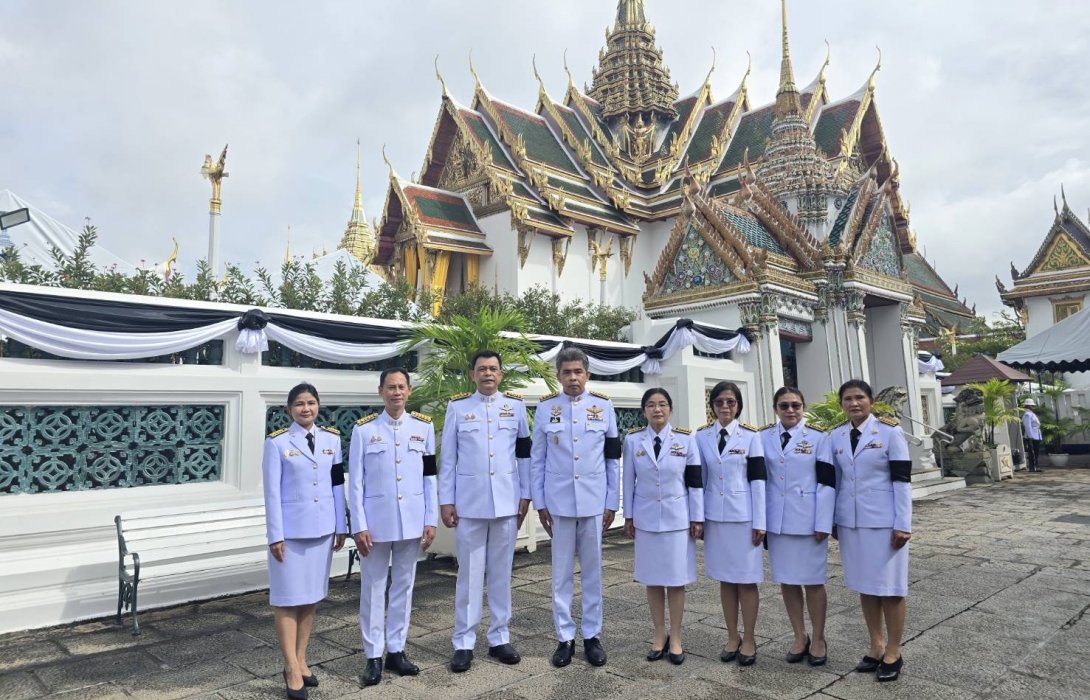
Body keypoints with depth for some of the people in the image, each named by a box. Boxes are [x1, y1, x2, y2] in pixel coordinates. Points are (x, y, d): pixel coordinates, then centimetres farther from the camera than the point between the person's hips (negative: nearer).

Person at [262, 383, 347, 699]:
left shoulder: (332, 438, 4)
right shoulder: (277, 442, -7)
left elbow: (338, 485, 7)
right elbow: (272, 492, -8)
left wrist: (341, 526, 7)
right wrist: (275, 535, -10)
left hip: (322, 528, 4)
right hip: (291, 530, -4)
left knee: (311, 595, 12)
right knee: (288, 597, 3)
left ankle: (301, 660, 26)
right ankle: (292, 668, 14)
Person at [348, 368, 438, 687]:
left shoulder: (423, 426, 2)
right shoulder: (363, 429, -3)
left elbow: (430, 477, 4)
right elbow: (355, 481, -3)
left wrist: (431, 520, 1)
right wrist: (359, 526, -8)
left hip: (411, 521, 2)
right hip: (376, 521, -2)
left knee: (404, 586, 12)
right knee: (373, 589, 7)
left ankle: (396, 651, 26)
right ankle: (373, 656, 20)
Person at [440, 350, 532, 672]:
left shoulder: (516, 405, 5)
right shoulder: (457, 406, 2)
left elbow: (525, 453, 7)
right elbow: (447, 457, 2)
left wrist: (525, 495, 3)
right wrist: (445, 500, -1)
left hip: (506, 501, 1)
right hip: (469, 502, -1)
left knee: (501, 573, 10)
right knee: (469, 574, 5)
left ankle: (499, 638, 23)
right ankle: (464, 643, 17)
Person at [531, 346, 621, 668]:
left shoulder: (604, 406, 2)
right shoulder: (545, 408, 0)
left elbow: (613, 459, 4)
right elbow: (536, 459, 3)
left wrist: (612, 502, 2)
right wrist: (539, 503, 1)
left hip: (594, 502, 0)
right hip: (559, 502, 0)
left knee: (592, 572, 10)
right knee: (561, 573, 8)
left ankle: (592, 635, 23)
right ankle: (565, 637, 21)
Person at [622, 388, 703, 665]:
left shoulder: (685, 439, -3)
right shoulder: (632, 440, -1)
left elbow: (695, 481, -1)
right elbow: (628, 481, 3)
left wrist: (697, 518, -2)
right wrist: (628, 517, 3)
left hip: (677, 518, -1)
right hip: (646, 519, 1)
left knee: (676, 580, 5)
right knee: (652, 580, 9)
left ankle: (675, 639, 19)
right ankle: (660, 637, 23)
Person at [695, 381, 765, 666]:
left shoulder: (750, 436, -3)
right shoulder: (702, 436, 4)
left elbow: (757, 480, -5)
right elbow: (699, 479, 7)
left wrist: (759, 522, -8)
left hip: (744, 516, -2)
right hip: (715, 517, 3)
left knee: (747, 579, 4)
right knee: (725, 579, 11)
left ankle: (749, 639, 18)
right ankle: (732, 637, 23)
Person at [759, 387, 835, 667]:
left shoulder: (818, 437, -4)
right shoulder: (764, 437, 4)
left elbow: (826, 482, -7)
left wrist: (823, 524, -11)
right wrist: (759, 520, 5)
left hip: (808, 520, -3)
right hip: (776, 521, 3)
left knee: (812, 580, 6)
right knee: (786, 580, 11)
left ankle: (818, 639, 23)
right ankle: (799, 636, 26)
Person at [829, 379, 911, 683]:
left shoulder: (890, 431, -7)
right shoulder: (836, 436, 5)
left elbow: (902, 480, -9)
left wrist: (902, 525, -12)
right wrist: (833, 520, 11)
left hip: (884, 521, -4)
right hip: (850, 522, 4)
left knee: (889, 587, 5)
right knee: (864, 586, 12)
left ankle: (893, 652, 19)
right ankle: (876, 646, 26)